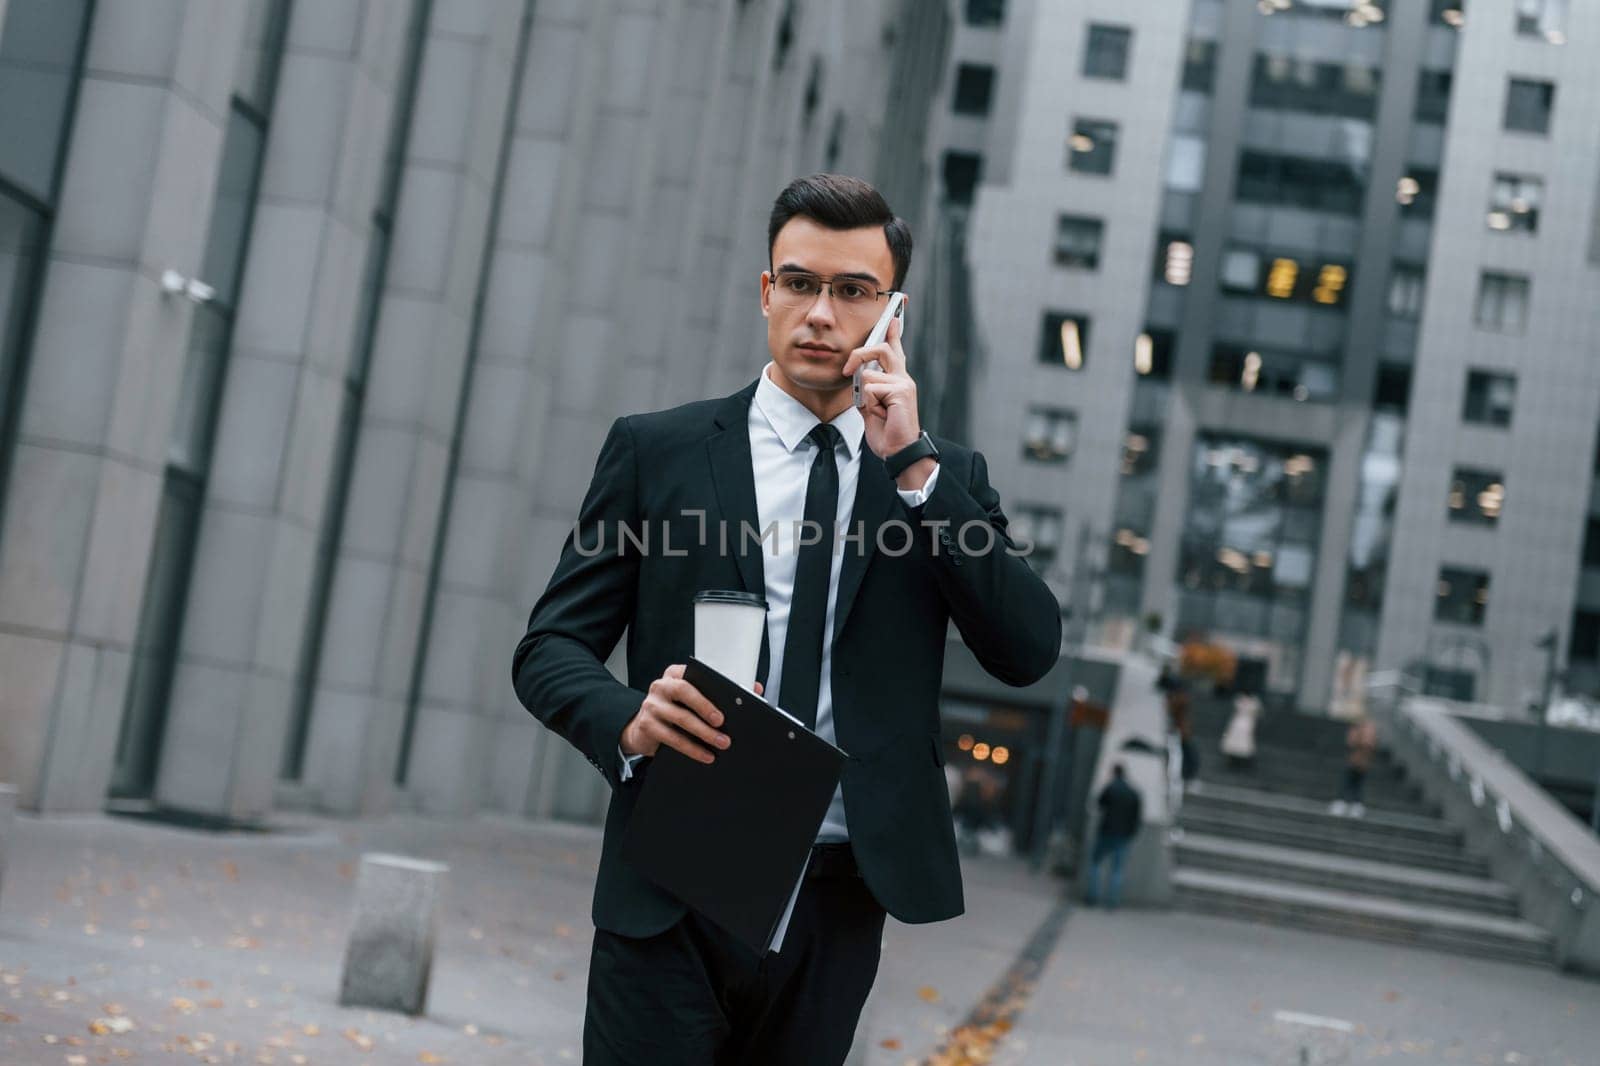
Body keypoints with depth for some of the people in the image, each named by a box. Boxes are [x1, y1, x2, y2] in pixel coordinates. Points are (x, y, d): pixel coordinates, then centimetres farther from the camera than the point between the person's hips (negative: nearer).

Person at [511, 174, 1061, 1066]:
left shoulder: (947, 477, 9)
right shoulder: (656, 451, 4)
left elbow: (1030, 651, -4)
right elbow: (550, 647, 3)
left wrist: (914, 465, -9)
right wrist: (628, 720, -19)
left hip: (840, 901, 2)